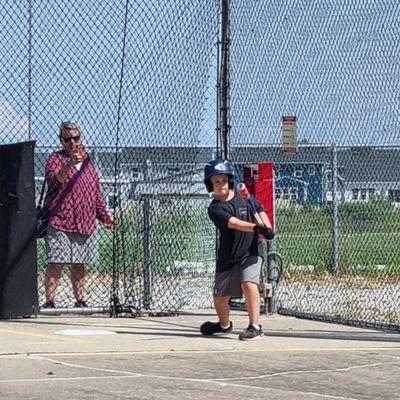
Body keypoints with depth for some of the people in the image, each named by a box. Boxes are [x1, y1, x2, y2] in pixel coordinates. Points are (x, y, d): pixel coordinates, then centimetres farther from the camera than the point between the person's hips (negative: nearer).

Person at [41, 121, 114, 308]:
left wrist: (104, 216, 23)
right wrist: (70, 164, -34)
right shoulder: (56, 158, 1)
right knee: (56, 263, -9)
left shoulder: (87, 160, 17)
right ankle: (49, 301, -7)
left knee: (79, 265, 9)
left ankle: (80, 300, 16)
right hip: (59, 223, -5)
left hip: (84, 224, 5)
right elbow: (53, 180, -20)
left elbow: (96, 193, 25)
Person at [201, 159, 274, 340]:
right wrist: (255, 227, -40)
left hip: (251, 251, -1)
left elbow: (260, 211, 9)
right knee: (220, 296, 10)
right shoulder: (215, 209, -10)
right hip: (227, 257, 1)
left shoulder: (244, 196, 2)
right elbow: (234, 223, -25)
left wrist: (267, 228, -11)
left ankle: (255, 326, -21)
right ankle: (224, 325, 41)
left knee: (248, 283, -26)